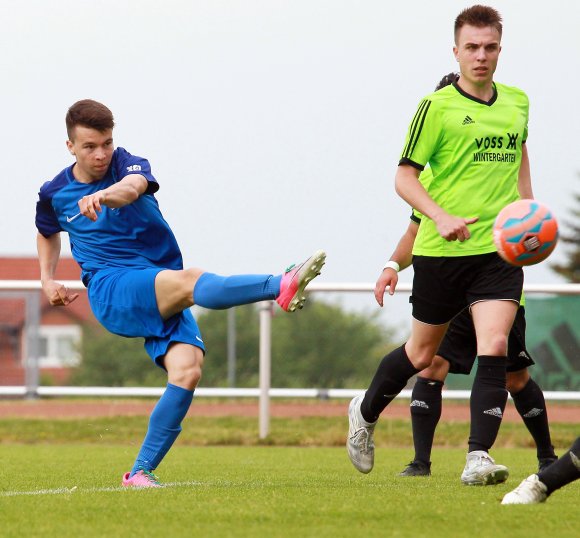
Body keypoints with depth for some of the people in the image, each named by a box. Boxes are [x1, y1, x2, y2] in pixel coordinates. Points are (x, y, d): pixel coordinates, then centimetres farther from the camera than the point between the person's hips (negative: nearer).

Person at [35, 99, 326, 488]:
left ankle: (141, 471, -13)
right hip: (110, 291, -2)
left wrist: (103, 195, -52)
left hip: (163, 297, 2)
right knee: (190, 280, -33)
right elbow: (48, 233, 34)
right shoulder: (54, 194, 9)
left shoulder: (127, 164, -1)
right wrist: (48, 280, 18)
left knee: (187, 370, -24)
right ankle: (280, 287, -58)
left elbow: (133, 186, -29)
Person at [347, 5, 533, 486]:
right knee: (423, 353, 10)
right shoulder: (437, 107, -8)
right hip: (442, 249, -3)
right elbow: (405, 176, -6)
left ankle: (479, 457, -16)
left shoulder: (517, 102, 8)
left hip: (500, 249, 3)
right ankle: (365, 414, 37)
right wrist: (441, 217, -21)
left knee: (495, 347, -15)